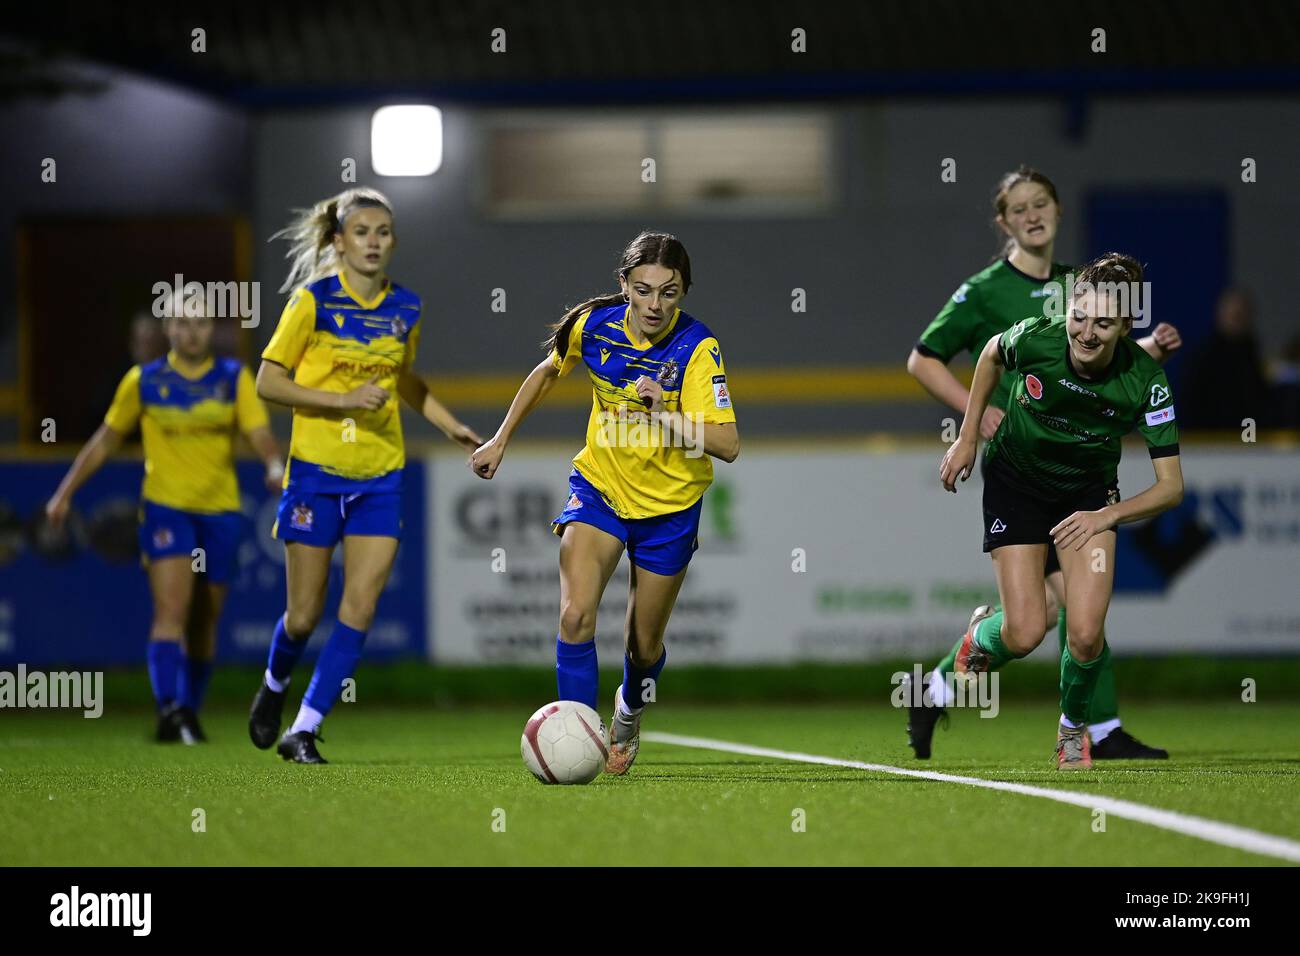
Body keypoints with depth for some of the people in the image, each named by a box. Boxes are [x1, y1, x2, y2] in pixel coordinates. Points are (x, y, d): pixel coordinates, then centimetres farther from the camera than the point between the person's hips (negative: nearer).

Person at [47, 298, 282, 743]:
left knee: (204, 622, 9)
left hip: (220, 510, 2)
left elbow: (260, 435, -7)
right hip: (165, 507, -2)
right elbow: (105, 441, 11)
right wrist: (65, 493, 9)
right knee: (171, 610, -19)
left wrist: (276, 465, -29)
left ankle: (189, 712, 23)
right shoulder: (143, 381, 1)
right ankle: (169, 709, -29)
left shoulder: (235, 378, 3)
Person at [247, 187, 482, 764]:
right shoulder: (313, 300, -8)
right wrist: (343, 400, -19)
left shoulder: (405, 309, 5)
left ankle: (304, 731, -3)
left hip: (380, 477, 3)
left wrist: (451, 426, 13)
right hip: (317, 471, -3)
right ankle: (275, 685, 35)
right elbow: (268, 381, -8)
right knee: (305, 614, 2)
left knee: (360, 609, -9)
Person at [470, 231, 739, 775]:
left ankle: (628, 717, 44)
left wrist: (666, 412, -41)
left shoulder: (696, 348, -23)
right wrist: (501, 439, 11)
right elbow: (547, 372, 10)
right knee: (576, 616, -22)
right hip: (599, 486, 1)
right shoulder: (594, 324, -13)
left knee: (644, 647, 12)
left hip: (669, 505, -1)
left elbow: (727, 444, -30)